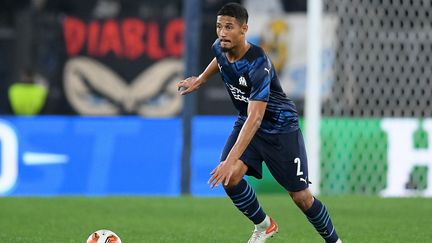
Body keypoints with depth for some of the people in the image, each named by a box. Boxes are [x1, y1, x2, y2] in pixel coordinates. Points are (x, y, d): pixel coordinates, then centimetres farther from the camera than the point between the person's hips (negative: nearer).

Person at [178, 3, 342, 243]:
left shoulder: (258, 64, -35)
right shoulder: (220, 48, -13)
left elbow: (255, 118, -43)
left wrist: (231, 160, -51)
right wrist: (200, 80, 25)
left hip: (281, 128, -6)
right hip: (246, 121, 6)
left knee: (301, 196, -4)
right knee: (230, 178, -19)